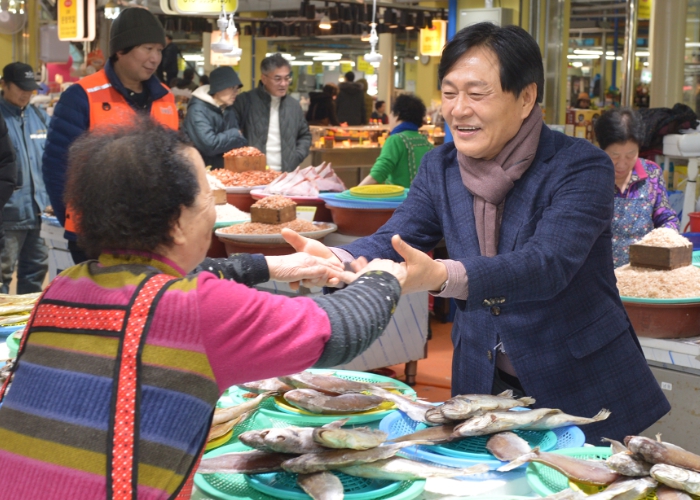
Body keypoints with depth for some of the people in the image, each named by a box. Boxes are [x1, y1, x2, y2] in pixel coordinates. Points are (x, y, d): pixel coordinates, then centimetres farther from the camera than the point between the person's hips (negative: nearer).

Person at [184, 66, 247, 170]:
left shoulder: (229, 110, 11)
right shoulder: (198, 110, -14)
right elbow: (209, 145, -24)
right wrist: (235, 135, -8)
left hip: (226, 170, 6)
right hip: (203, 171, -6)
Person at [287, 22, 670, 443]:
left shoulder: (582, 168, -17)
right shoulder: (440, 166, 1)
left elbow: (548, 265, -31)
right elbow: (394, 242, -8)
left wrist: (440, 276, -47)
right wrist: (336, 260, -31)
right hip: (483, 384, 4)